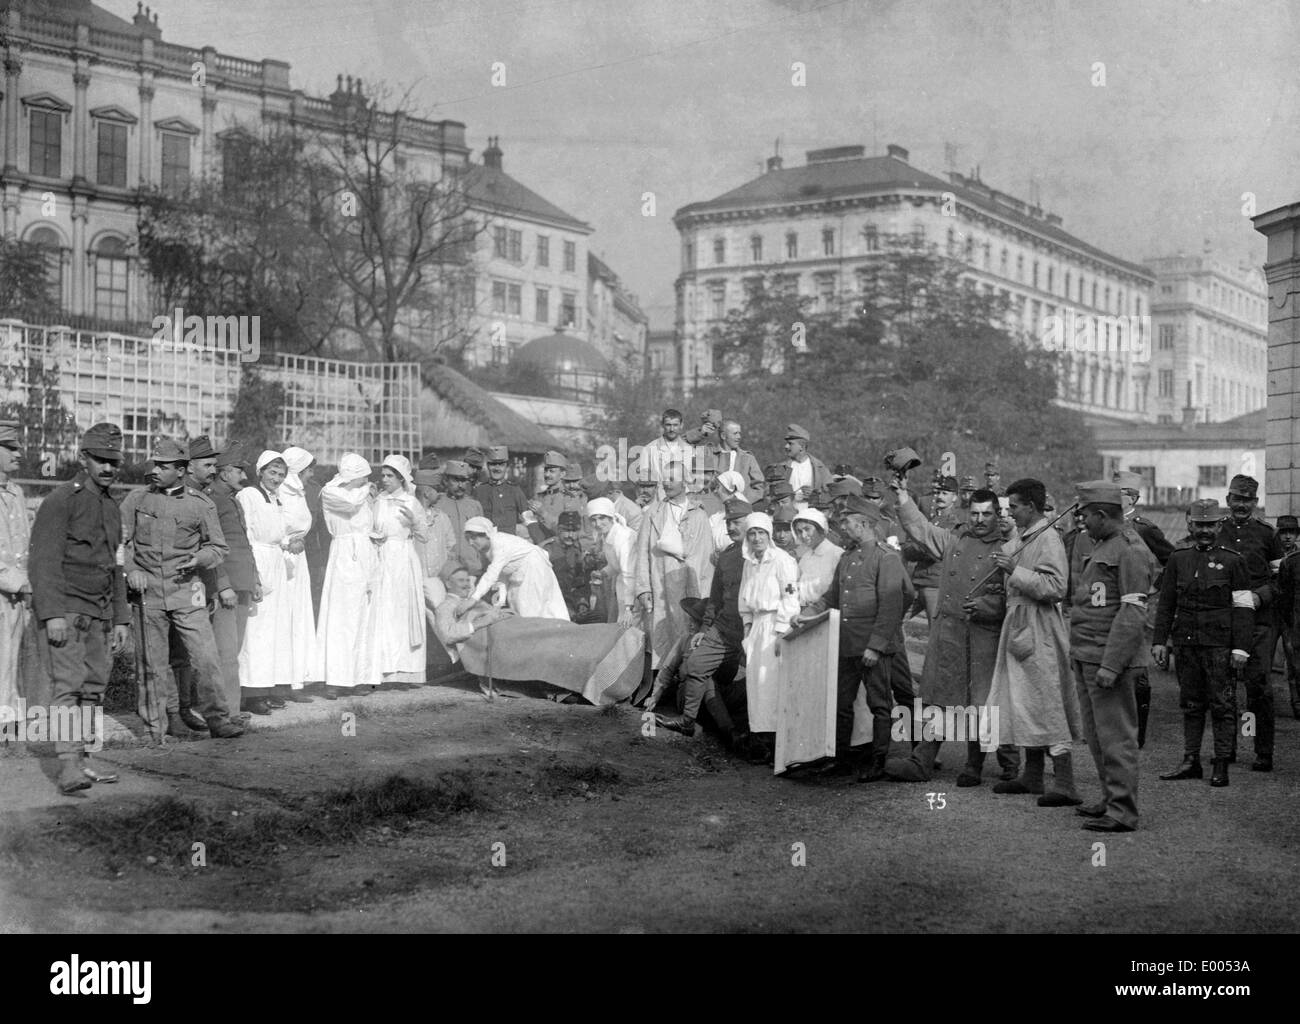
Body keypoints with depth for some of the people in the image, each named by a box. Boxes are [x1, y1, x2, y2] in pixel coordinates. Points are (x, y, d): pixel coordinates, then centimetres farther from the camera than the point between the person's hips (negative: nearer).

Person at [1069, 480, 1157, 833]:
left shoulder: (1130, 551, -13)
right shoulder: (1098, 548, 18)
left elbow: (1133, 614, -18)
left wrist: (1111, 665, -22)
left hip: (1110, 657, -10)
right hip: (1085, 657, 10)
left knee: (1116, 736, -7)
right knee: (1096, 734, 15)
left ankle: (1122, 812, -3)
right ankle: (1111, 799, 25)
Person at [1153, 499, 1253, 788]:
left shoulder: (1232, 561, 1)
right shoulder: (1177, 559, 10)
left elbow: (1243, 608, -2)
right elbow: (1165, 604, 13)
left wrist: (1241, 648, -8)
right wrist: (1160, 641, 6)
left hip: (1219, 645, -3)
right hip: (1185, 644, 3)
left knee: (1222, 706, 0)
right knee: (1191, 705, 8)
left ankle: (1221, 765, 5)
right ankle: (1191, 761, 15)